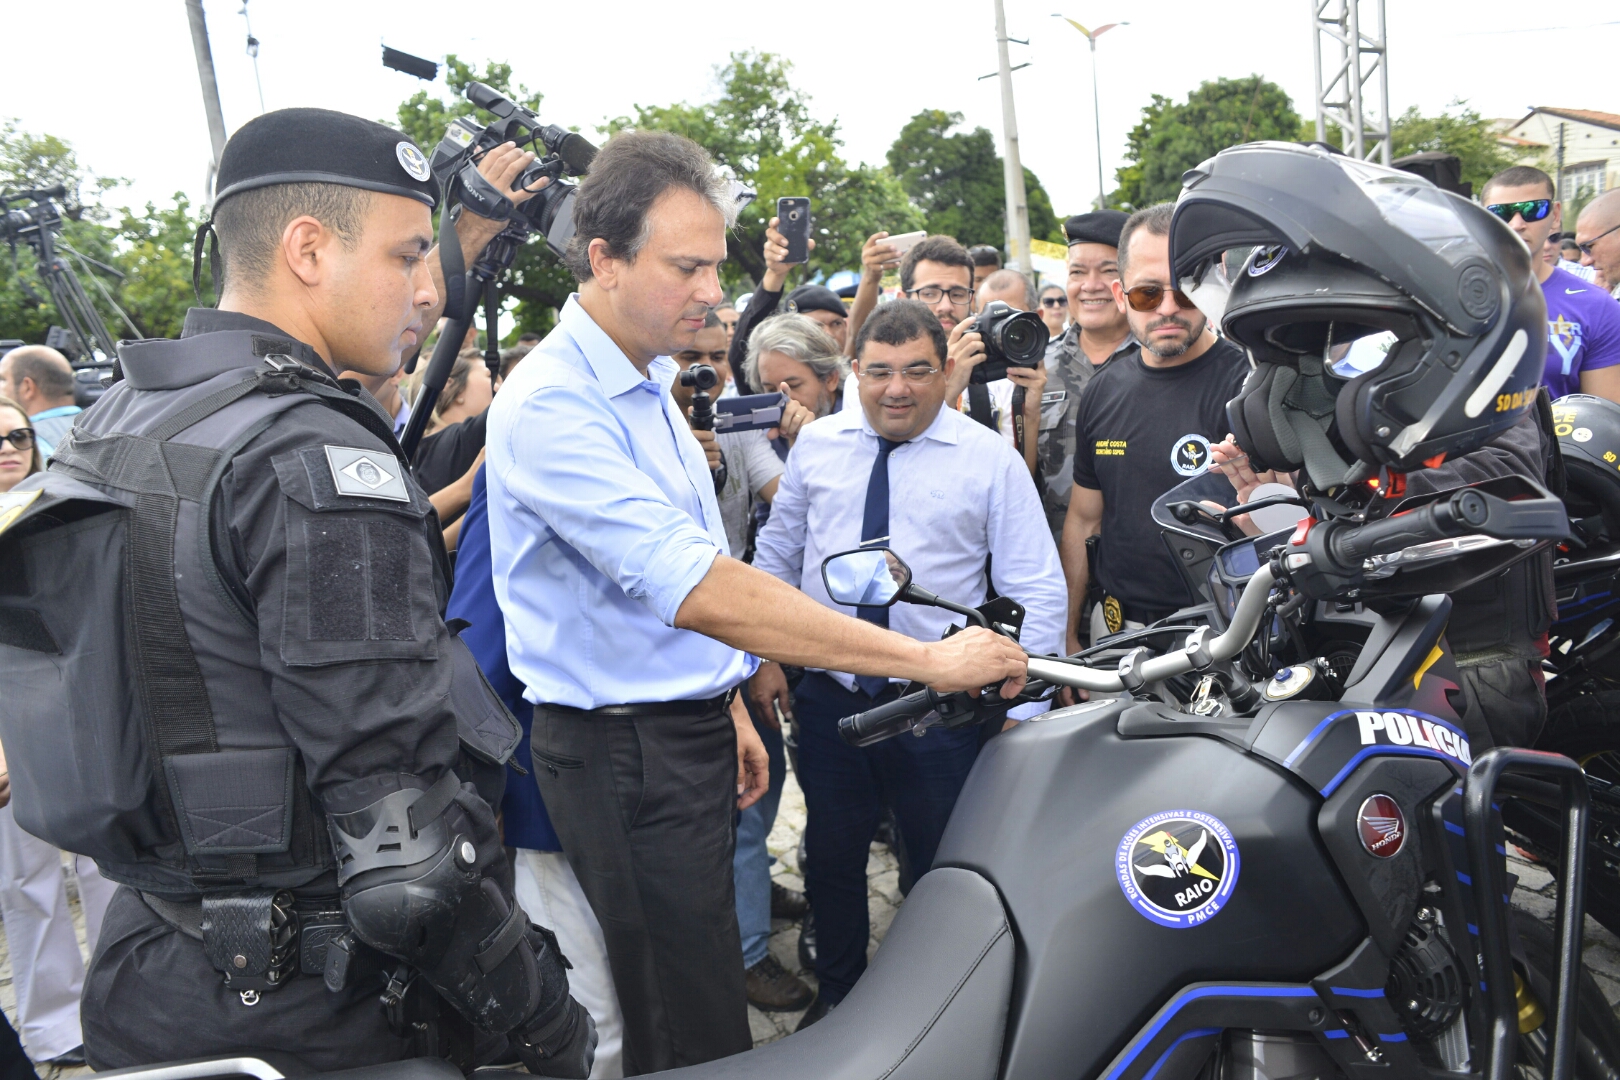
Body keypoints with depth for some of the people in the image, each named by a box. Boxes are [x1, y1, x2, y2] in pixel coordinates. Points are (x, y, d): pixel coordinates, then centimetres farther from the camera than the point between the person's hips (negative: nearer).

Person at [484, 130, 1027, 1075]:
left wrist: (726, 704, 19)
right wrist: (928, 660, -30)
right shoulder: (551, 407, -21)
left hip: (688, 737, 9)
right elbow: (700, 592, -30)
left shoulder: (646, 384, 11)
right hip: (625, 757, -9)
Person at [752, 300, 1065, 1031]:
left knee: (945, 869, 10)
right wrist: (767, 656, 7)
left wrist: (1019, 708, -11)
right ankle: (836, 996, 41)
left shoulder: (990, 460, -6)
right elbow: (776, 554, 12)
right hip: (826, 696, 3)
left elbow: (1038, 591, -5)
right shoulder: (816, 444, 3)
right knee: (831, 857, 18)